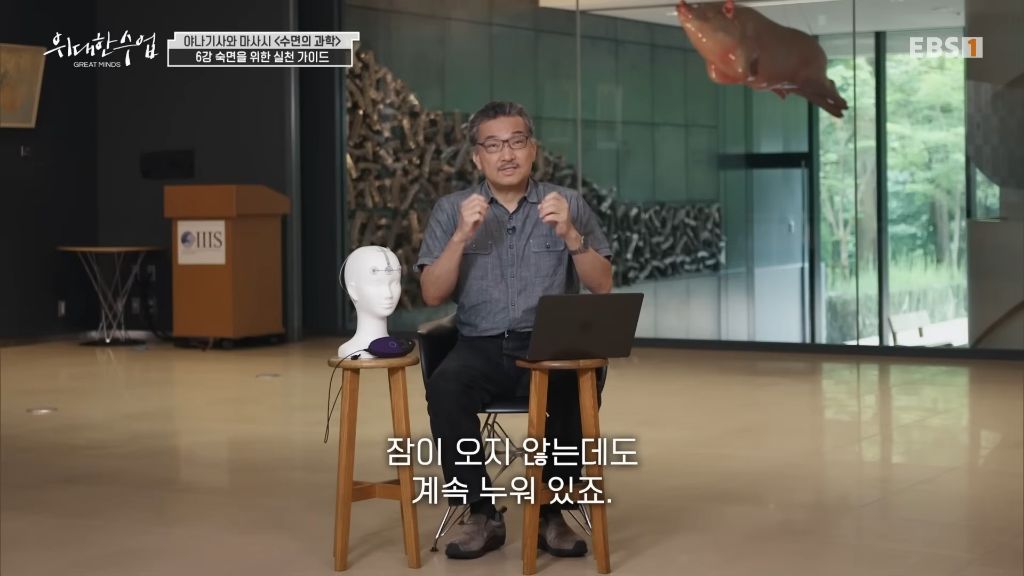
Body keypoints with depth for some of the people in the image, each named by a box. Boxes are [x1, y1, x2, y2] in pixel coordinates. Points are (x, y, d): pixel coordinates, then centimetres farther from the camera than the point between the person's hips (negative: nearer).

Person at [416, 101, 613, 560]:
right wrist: (462, 236, -15)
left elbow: (602, 288, 0)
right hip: (481, 347, 0)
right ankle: (482, 514, -18)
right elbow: (432, 295, -1)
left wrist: (570, 235, -16)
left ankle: (551, 513, -16)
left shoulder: (568, 204, 7)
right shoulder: (451, 209, 7)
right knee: (445, 387, -33)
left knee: (580, 384, -34)